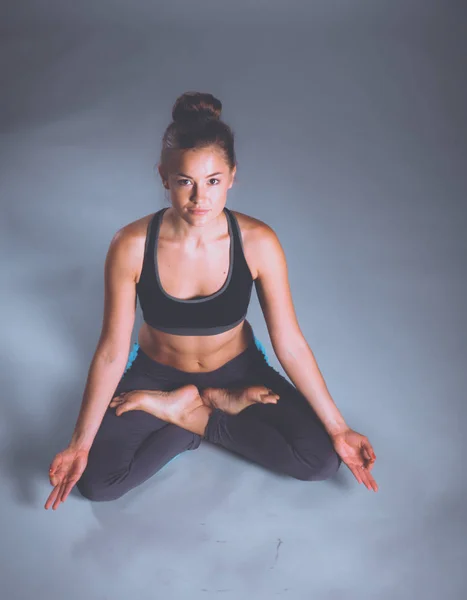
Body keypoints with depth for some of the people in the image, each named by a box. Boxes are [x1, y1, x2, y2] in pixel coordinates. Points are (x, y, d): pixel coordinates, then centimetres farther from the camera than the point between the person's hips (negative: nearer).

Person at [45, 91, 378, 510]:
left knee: (322, 460, -16)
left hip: (236, 369, 1)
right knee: (97, 481, -20)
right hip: (157, 372, 0)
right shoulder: (131, 246, -24)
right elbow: (112, 351, -16)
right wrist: (80, 443, -15)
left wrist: (337, 429, -13)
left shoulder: (257, 243, -23)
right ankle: (222, 406, -2)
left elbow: (289, 342, -15)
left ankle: (188, 413, 0)